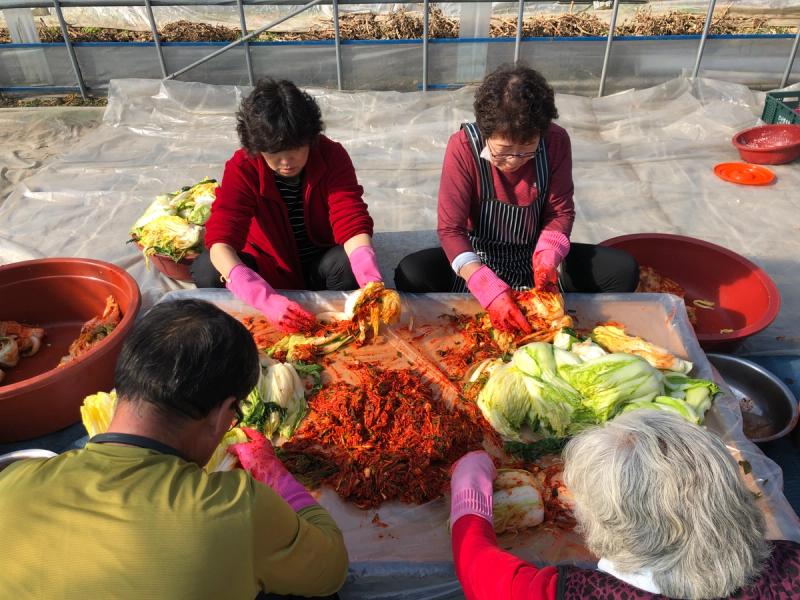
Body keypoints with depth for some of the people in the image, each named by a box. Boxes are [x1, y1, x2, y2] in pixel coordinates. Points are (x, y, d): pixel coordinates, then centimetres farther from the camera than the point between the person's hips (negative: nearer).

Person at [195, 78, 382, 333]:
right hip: (270, 269, 0)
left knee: (346, 263, -33)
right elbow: (220, 242, -31)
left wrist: (372, 282, -48)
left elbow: (352, 225, -27)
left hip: (320, 266, 0)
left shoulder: (332, 156, -18)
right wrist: (267, 300, -49)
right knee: (206, 270, -26)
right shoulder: (242, 169, -20)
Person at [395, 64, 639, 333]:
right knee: (410, 275, -30)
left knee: (624, 270, -15)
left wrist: (548, 255, -26)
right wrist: (488, 286, -39)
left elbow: (561, 211, -5)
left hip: (536, 254, 3)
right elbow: (450, 229, -24)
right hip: (480, 257, -2)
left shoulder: (556, 141, -14)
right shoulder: (463, 147, -22)